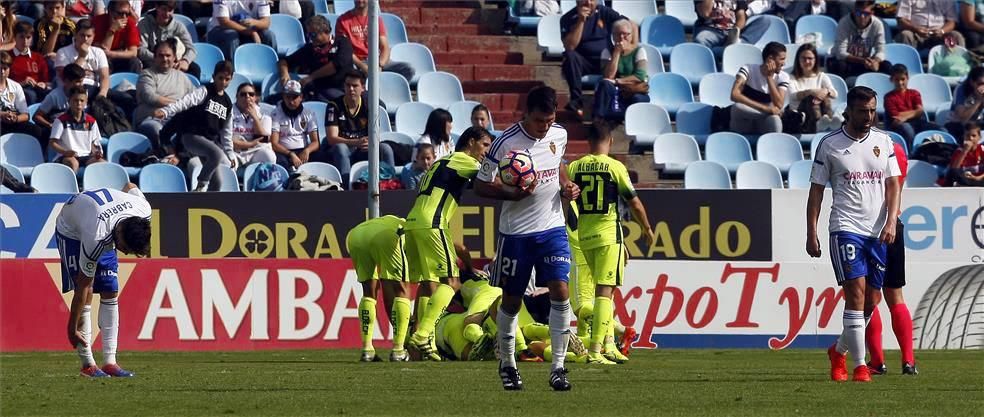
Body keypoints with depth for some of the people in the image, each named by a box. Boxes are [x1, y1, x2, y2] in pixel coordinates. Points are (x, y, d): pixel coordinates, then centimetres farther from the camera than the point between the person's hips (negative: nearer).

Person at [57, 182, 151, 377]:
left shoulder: (144, 210, -30)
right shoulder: (96, 238, -43)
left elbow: (130, 187, -4)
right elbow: (82, 286, -33)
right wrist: (72, 328, -26)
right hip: (72, 231, -6)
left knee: (111, 293, -4)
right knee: (87, 292, -17)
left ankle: (110, 362, -5)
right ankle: (88, 364, -11)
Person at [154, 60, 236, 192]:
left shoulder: (228, 103, 13)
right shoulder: (204, 91, -6)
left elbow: (226, 132, 21)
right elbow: (185, 102, -23)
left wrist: (230, 154, 19)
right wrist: (166, 111, -40)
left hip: (212, 140, 7)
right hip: (192, 135, -7)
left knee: (217, 181, 0)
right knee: (217, 154, -34)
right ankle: (201, 185, -14)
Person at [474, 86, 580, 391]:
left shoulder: (559, 135, 0)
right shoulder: (506, 143, -16)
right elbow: (481, 186, -9)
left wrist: (566, 186, 2)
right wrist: (514, 194, -25)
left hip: (552, 228, 3)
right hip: (516, 232, -3)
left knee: (560, 291, -11)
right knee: (511, 300, 7)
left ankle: (558, 366, -8)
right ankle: (507, 363, 26)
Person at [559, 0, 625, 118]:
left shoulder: (605, 13, 1)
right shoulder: (568, 18, -4)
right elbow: (569, 47, -17)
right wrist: (580, 21, -21)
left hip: (606, 60, 1)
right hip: (582, 61, -1)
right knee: (570, 55, -33)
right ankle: (576, 100, -37)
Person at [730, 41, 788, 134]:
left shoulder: (783, 77, -2)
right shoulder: (748, 69, -10)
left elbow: (779, 105, -17)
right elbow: (735, 95, -27)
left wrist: (769, 77, -21)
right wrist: (765, 108, -32)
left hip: (765, 127, 1)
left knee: (774, 120, -36)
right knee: (737, 108, -36)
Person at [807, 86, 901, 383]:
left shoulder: (883, 142, 10)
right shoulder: (830, 145, 0)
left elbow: (892, 184, 8)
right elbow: (816, 190, 3)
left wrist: (891, 221, -7)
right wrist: (811, 233, -2)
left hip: (878, 232, 4)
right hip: (846, 227, -4)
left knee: (872, 300, 6)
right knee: (856, 291, -16)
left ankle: (839, 350, 29)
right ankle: (859, 365, -14)